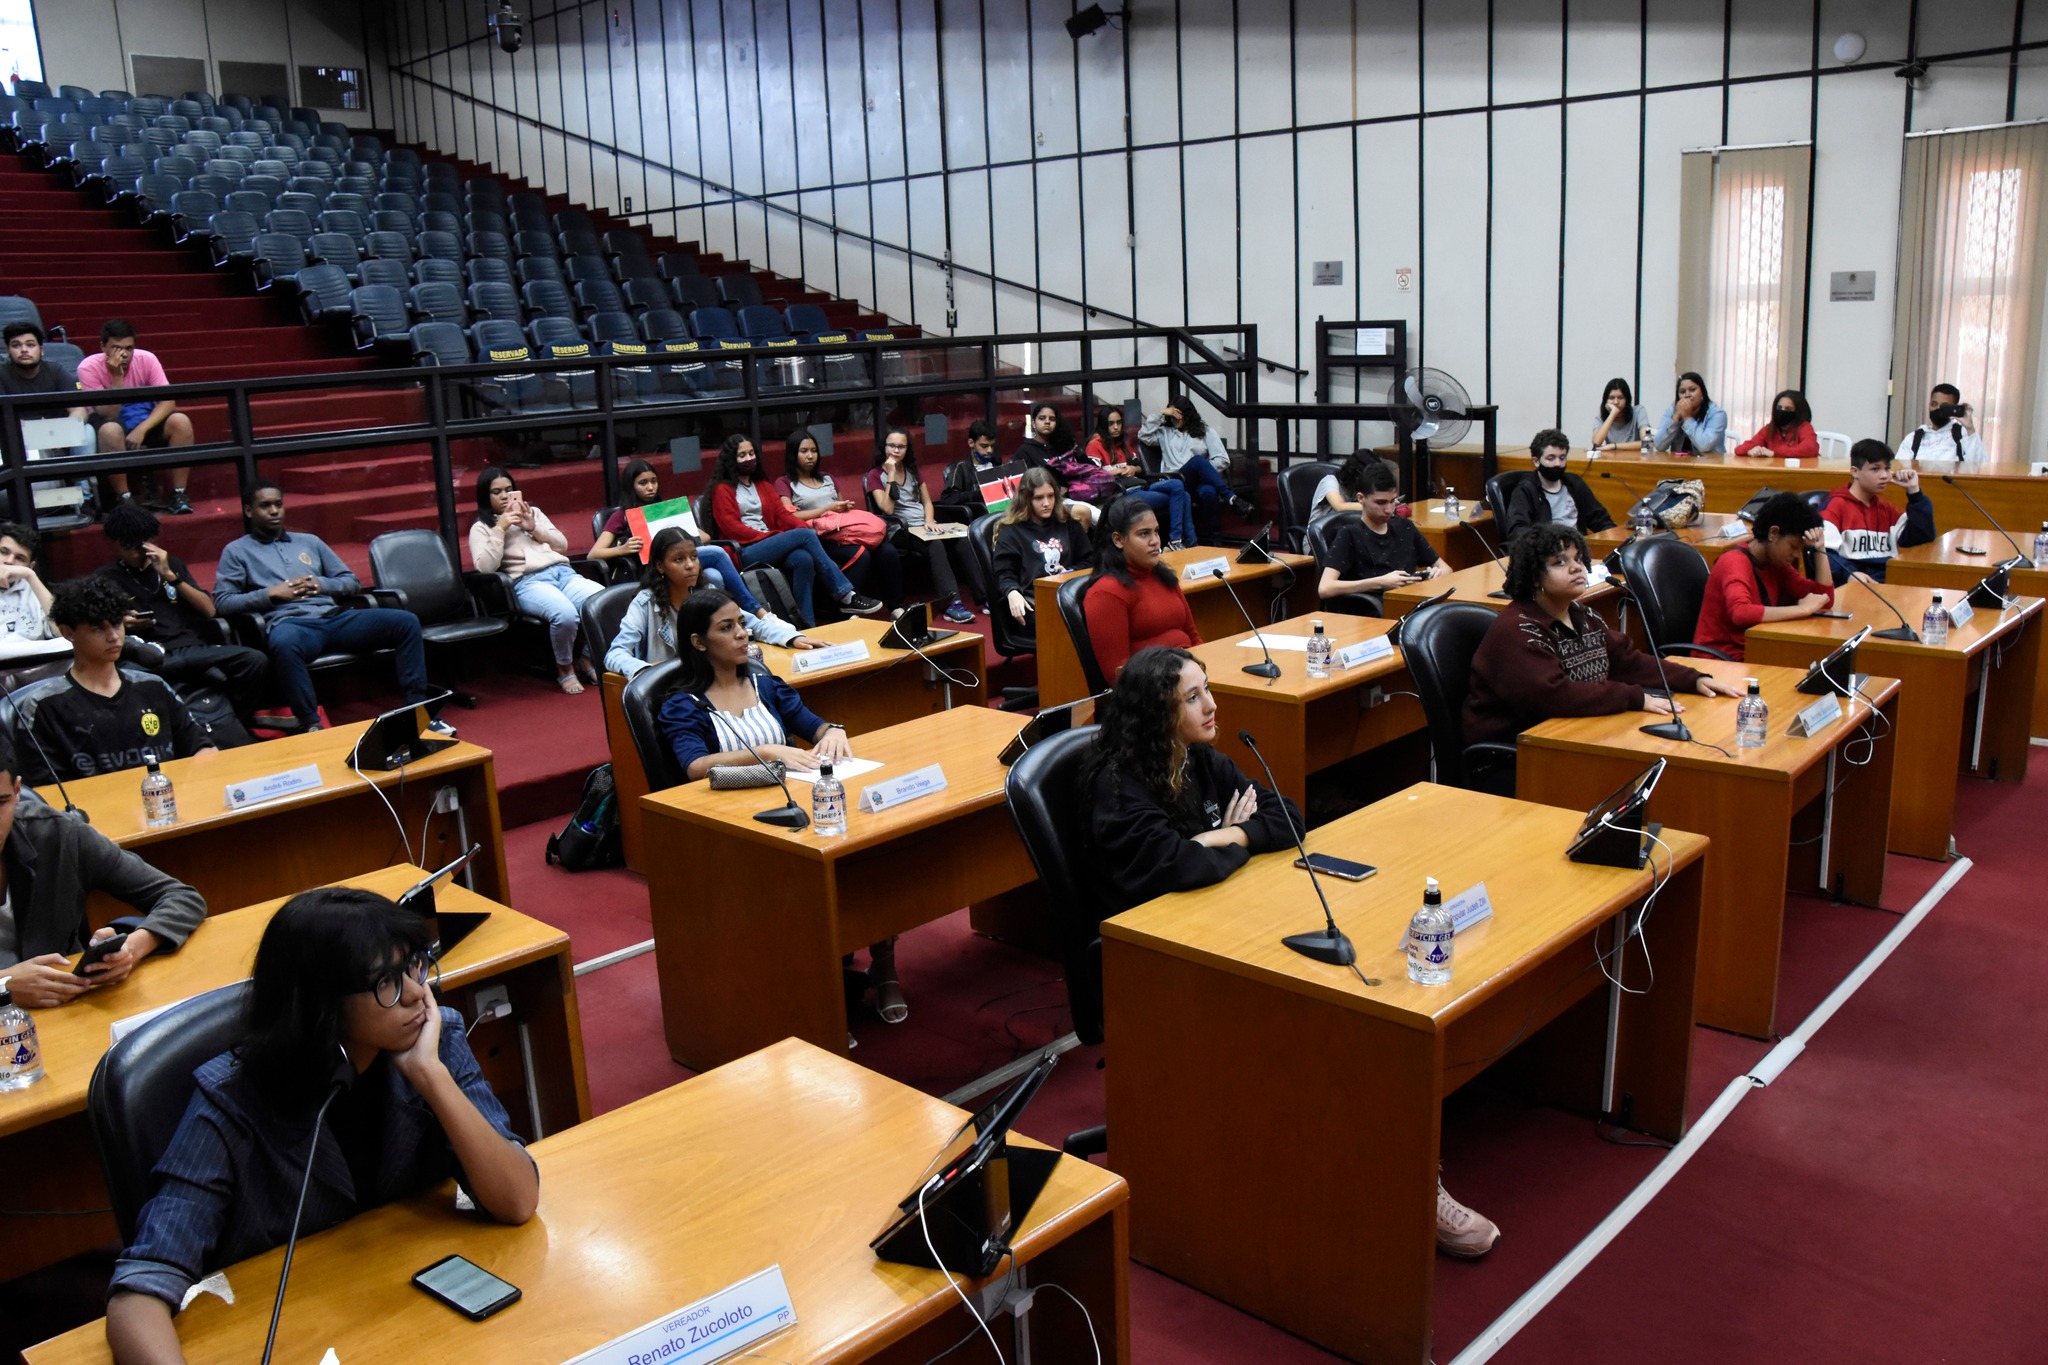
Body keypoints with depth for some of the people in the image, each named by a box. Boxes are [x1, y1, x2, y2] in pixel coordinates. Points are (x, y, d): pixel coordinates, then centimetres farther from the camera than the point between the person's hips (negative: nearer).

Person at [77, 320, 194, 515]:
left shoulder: (146, 359, -11)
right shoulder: (89, 368, -16)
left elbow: (168, 401, -17)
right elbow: (108, 415, -21)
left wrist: (141, 429, -31)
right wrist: (117, 377, -30)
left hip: (147, 420, 2)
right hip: (116, 424, -2)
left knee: (180, 421, -28)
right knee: (110, 430, -38)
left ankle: (178, 494, -21)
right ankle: (124, 498, -26)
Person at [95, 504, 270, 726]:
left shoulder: (171, 563, 22)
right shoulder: (105, 578, 14)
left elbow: (209, 610, 12)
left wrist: (170, 575, 2)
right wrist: (120, 624, -11)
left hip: (197, 647, 4)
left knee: (256, 660, -26)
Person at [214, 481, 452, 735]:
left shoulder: (309, 541, 26)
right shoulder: (237, 551, 15)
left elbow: (352, 582, 22)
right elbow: (221, 601, 4)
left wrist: (322, 584, 1)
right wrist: (271, 593, -7)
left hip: (334, 618, 5)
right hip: (290, 624, -5)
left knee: (406, 622, -17)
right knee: (284, 643, -45)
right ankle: (311, 725, -37)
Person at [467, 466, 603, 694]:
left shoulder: (534, 512, 28)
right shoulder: (481, 528, 15)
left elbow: (563, 545, 20)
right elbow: (485, 568, -1)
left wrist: (534, 528, 6)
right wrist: (500, 529, -3)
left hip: (563, 572, 4)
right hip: (527, 582, -4)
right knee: (565, 613, -39)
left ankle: (587, 658, -3)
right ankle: (565, 668, -11)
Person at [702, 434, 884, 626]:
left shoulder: (762, 486, 26)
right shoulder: (722, 490, 6)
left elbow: (781, 514, 12)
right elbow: (731, 528, -6)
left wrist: (803, 526, -11)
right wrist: (771, 536, -14)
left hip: (769, 546, 6)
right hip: (744, 553, -6)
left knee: (803, 559, -31)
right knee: (805, 536, -26)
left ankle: (807, 625, -35)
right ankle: (846, 595, -26)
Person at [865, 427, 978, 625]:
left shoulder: (912, 470, 18)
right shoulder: (875, 475, 3)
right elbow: (887, 509, -10)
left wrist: (930, 521, -1)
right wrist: (891, 476, -12)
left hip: (924, 526, 5)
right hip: (901, 531, -5)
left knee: (961, 541, -25)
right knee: (935, 546, -36)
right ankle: (950, 602, -45)